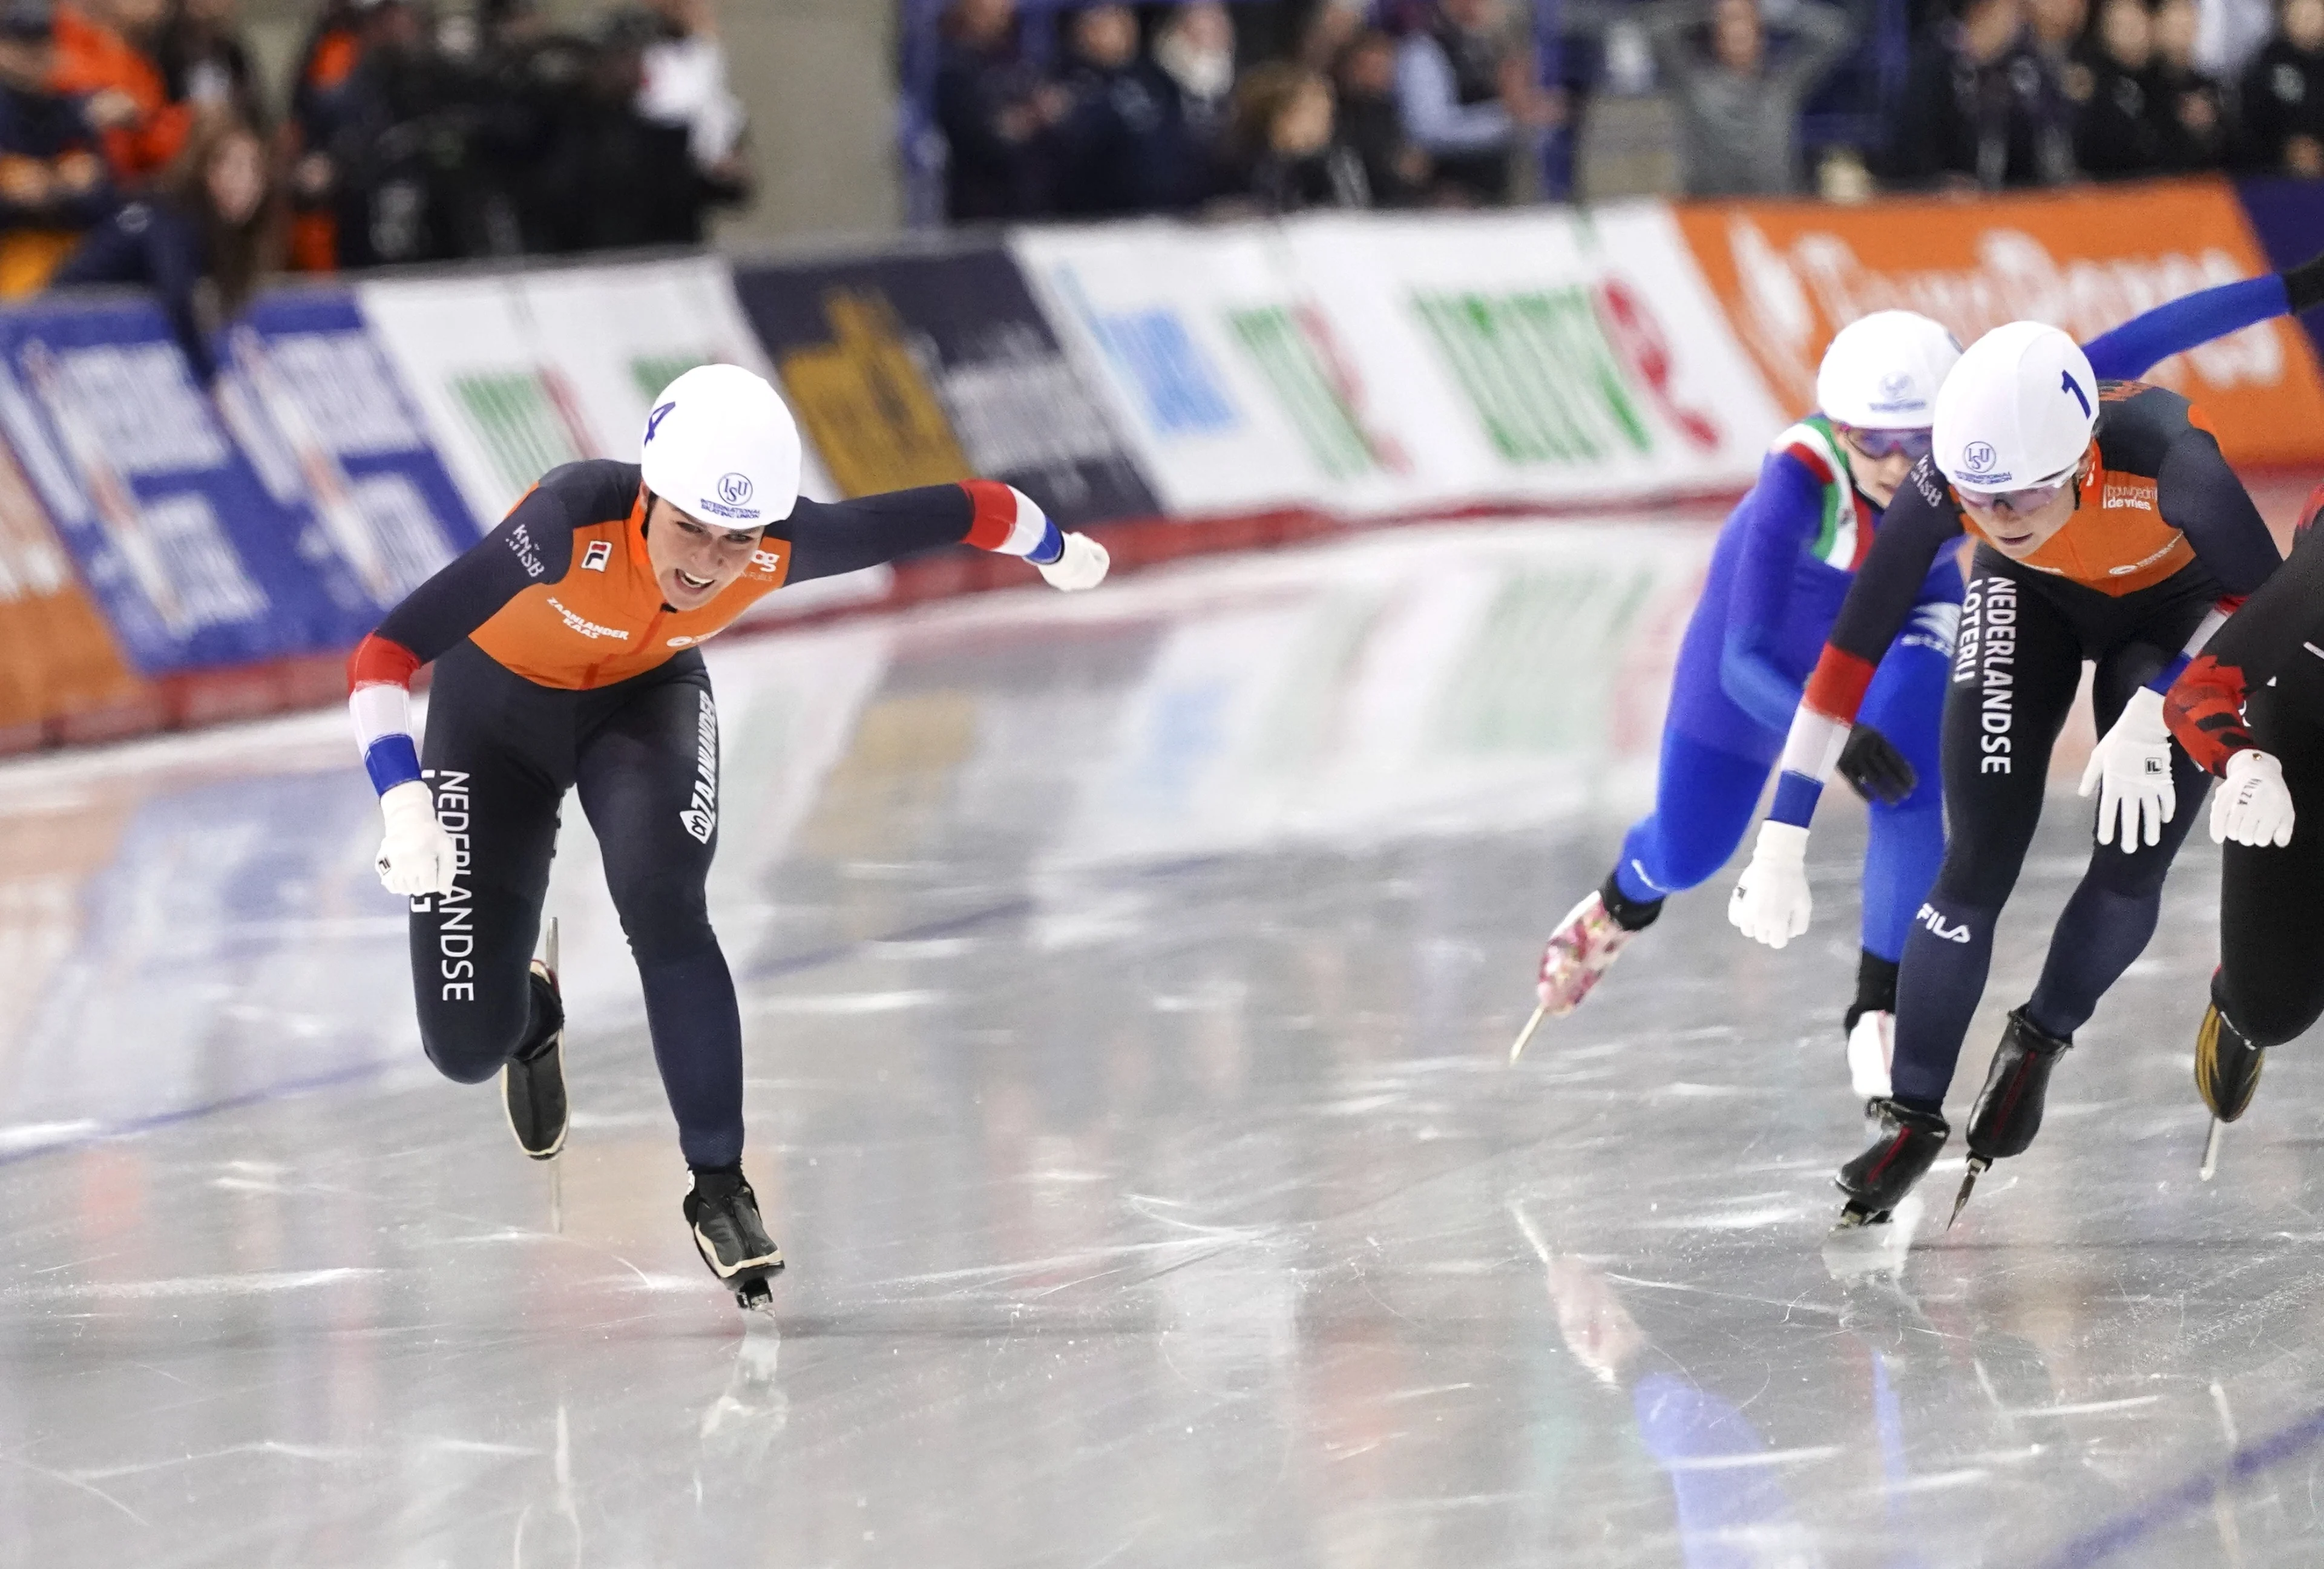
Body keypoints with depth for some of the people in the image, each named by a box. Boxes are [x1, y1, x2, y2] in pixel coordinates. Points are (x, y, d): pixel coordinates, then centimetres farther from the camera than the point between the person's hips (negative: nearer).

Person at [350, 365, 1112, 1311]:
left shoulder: (783, 548, -32)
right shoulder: (576, 521, -42)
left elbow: (968, 512, -16)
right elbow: (385, 657, -46)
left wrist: (1060, 555, 3)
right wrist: (404, 804, -60)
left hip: (647, 696, 2)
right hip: (500, 703, -2)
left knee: (664, 905, -29)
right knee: (470, 1045, -5)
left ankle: (720, 1187, -10)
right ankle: (530, 1013, 36)